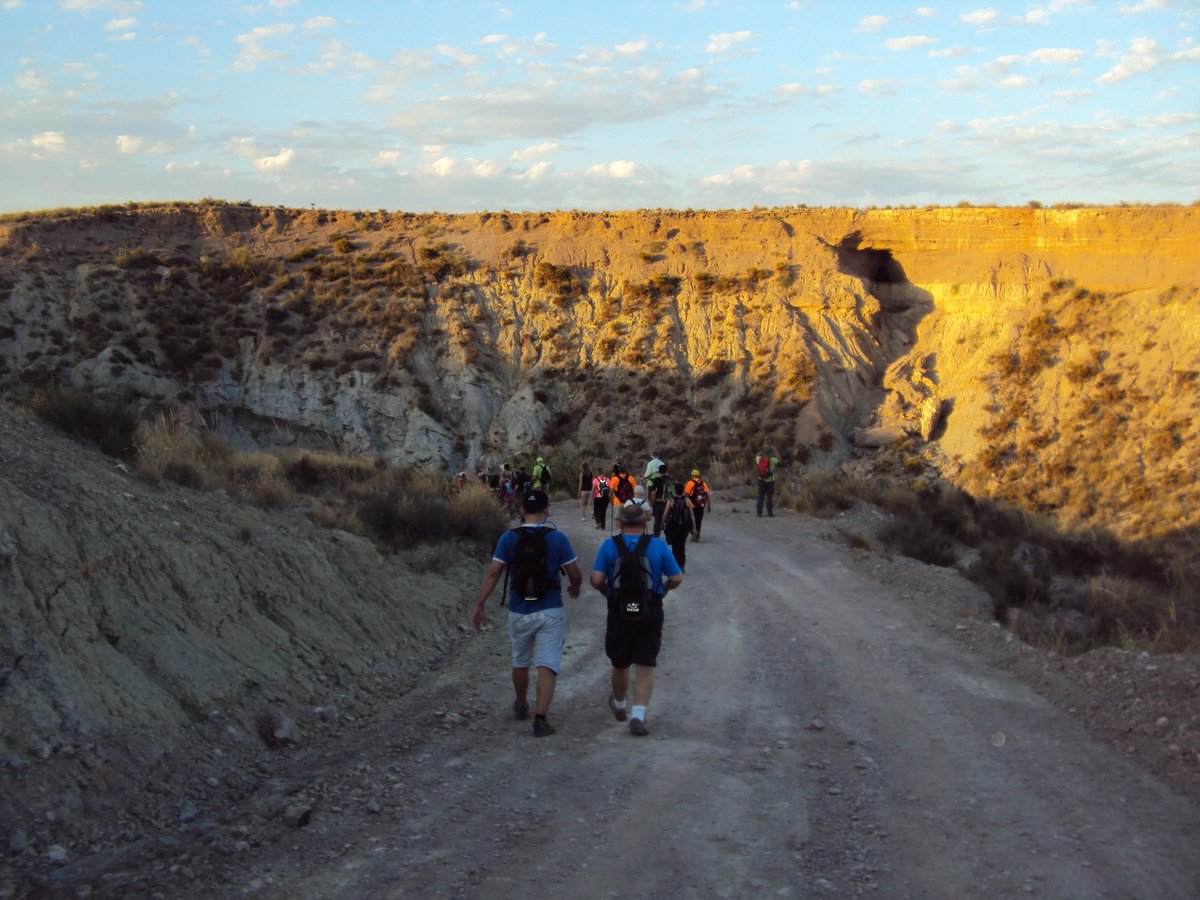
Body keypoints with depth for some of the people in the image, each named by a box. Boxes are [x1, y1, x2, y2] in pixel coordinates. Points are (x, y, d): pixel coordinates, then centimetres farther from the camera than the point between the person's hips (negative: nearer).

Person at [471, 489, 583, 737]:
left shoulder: (509, 537, -4)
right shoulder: (557, 538, -7)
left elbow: (493, 573, -6)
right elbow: (576, 574, -2)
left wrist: (479, 605, -1)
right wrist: (575, 588, 20)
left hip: (519, 612, 2)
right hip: (550, 611, -2)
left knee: (520, 662, 21)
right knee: (547, 665, -3)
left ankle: (521, 706, 41)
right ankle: (540, 717, -14)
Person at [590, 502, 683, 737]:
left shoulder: (609, 545, -5)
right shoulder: (658, 545, -4)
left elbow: (596, 579, -11)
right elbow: (677, 579, -4)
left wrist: (606, 591, 9)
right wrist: (663, 589, 15)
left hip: (619, 613, 1)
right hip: (651, 614, -1)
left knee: (619, 665, 19)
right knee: (645, 667, 3)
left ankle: (620, 705, 42)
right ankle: (638, 715, -11)